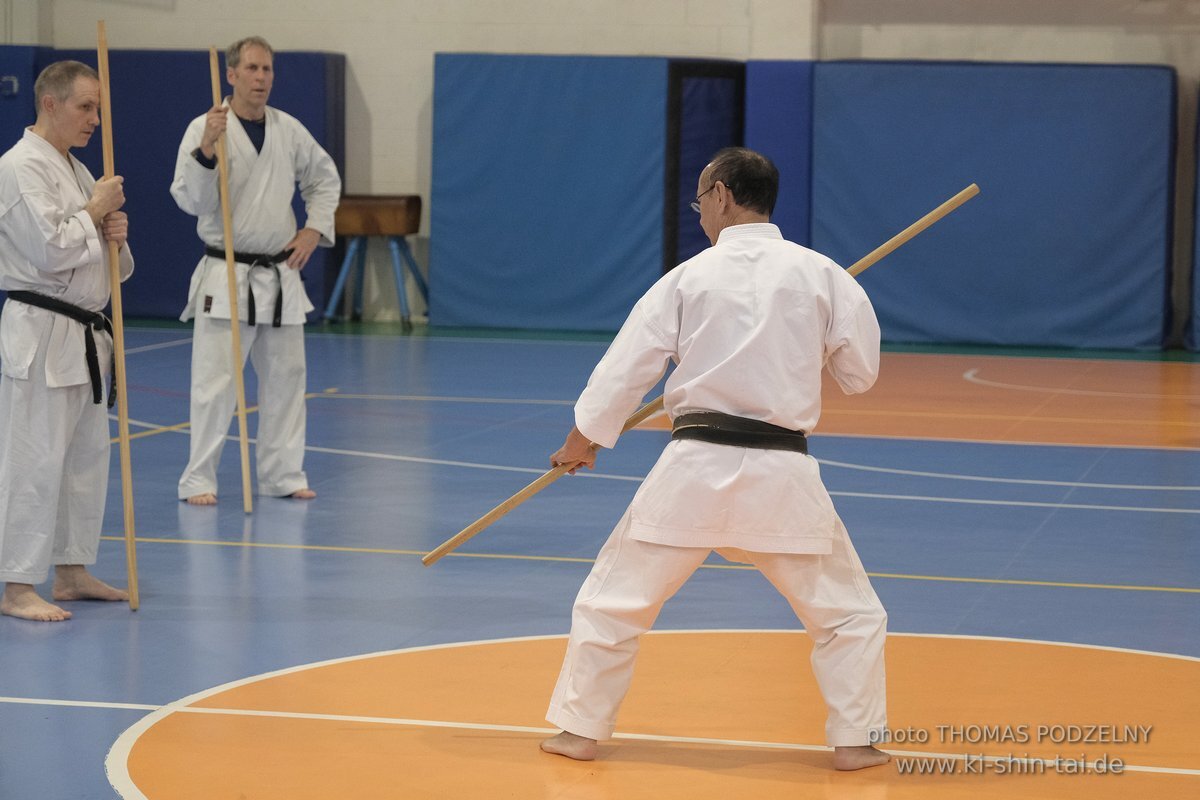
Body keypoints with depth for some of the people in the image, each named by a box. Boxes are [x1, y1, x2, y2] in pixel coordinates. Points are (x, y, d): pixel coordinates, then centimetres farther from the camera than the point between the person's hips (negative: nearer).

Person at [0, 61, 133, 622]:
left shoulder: (74, 170, 17)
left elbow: (94, 256, 21)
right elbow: (48, 249, -22)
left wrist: (113, 232, 0)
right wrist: (95, 212, -11)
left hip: (84, 334, 10)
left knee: (87, 455, 14)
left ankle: (71, 573, 24)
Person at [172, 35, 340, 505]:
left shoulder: (288, 130, 5)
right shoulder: (205, 128, -9)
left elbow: (325, 179, 19)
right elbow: (190, 199, -17)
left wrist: (315, 229, 7)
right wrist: (206, 149, -30)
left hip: (280, 275, 5)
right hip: (225, 275, -5)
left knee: (285, 378, 10)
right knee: (215, 381, -6)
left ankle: (281, 475, 22)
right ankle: (198, 479, 4)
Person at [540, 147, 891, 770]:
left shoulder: (688, 277, 0)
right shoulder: (820, 274, 0)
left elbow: (626, 367, 4)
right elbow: (860, 373, 8)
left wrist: (581, 443, 18)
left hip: (694, 466, 0)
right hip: (782, 474, 0)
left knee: (613, 599, 15)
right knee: (848, 612, 16)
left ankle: (579, 730, 20)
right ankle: (855, 741, 14)